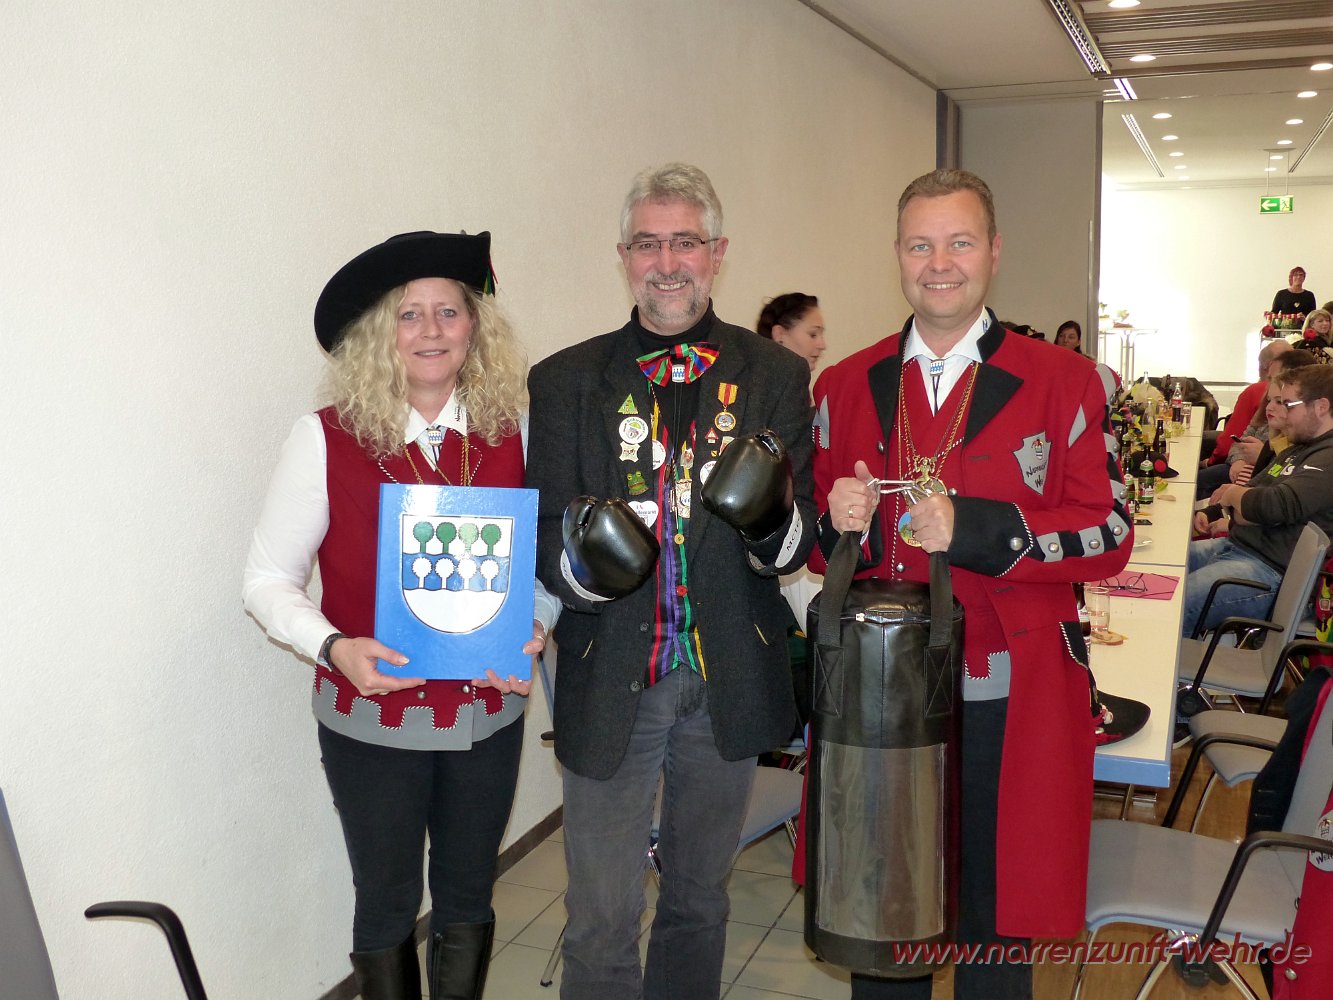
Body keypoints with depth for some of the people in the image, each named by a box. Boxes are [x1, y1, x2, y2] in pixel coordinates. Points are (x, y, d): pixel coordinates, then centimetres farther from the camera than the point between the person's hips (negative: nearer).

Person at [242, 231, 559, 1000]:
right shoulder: (327, 440, -13)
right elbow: (270, 578, -7)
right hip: (374, 721, -2)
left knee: (468, 899, 20)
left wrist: (535, 627, -14)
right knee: (387, 906, 17)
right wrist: (334, 648, -24)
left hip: (488, 714, 2)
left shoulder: (511, 432, -5)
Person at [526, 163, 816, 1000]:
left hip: (731, 677, 2)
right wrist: (587, 559, -25)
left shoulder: (776, 377, 2)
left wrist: (767, 515, -25)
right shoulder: (565, 382, 0)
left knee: (701, 896, 20)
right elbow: (543, 533, -3)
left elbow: (800, 539, -2)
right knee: (602, 917, 5)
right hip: (611, 679, -1)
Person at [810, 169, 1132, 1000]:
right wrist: (841, 524, -12)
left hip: (1009, 703, -2)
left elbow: (1108, 534, -7)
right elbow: (819, 545, 12)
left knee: (998, 922, 12)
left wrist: (977, 530, -20)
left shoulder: (1065, 385, -1)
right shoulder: (844, 388, 8)